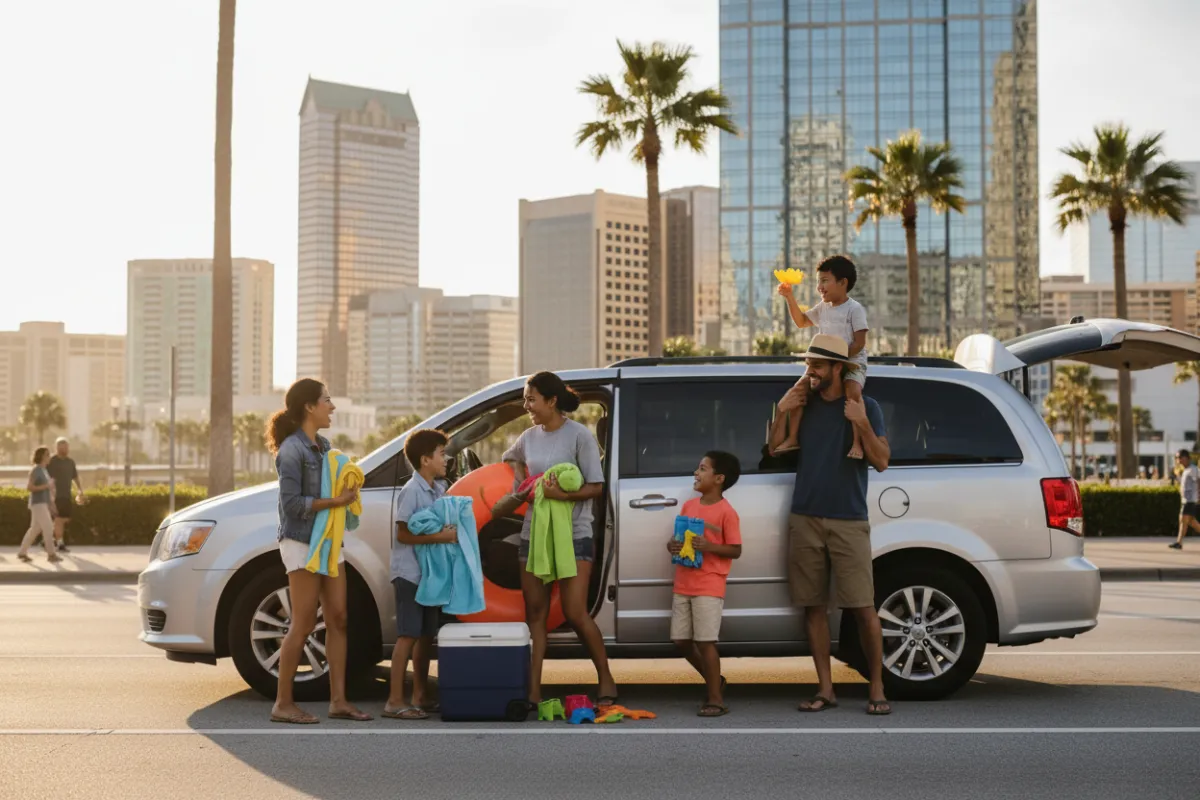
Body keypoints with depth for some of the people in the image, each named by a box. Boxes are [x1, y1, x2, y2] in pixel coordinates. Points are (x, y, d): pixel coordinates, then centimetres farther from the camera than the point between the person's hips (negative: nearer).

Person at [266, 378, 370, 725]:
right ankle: (283, 703, 5)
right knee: (303, 626, -4)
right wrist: (335, 501, -20)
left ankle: (338, 700, 9)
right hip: (301, 543, -8)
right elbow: (292, 504, -18)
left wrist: (347, 489, 0)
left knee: (337, 619, 5)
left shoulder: (323, 445, 12)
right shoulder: (291, 450, -13)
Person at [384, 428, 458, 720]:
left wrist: (452, 532, 5)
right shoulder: (412, 491, -14)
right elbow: (403, 534, -18)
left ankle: (420, 696, 21)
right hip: (410, 573, -8)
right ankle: (395, 701, -5)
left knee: (426, 636, 12)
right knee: (408, 636, -8)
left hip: (430, 572, 8)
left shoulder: (438, 489, 11)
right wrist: (441, 536, -21)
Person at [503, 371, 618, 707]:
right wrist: (522, 481, 10)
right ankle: (533, 692, 4)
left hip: (574, 535, -6)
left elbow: (595, 488, -12)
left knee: (575, 614, -8)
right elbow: (510, 458, 30)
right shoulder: (529, 436, 8)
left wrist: (562, 495, -26)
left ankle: (606, 681, 10)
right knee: (535, 613, 3)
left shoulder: (579, 436, -10)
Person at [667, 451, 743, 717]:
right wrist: (673, 545, -4)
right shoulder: (689, 506, 11)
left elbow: (735, 550, -9)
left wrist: (708, 546, -23)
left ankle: (716, 699, 1)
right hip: (683, 585, 7)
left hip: (708, 587, -7)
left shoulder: (726, 512, -9)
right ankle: (714, 680, 28)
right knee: (682, 640, 9)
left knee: (705, 641, -8)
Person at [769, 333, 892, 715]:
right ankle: (825, 688, 10)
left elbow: (881, 462, -7)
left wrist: (862, 424, -20)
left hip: (848, 522, -4)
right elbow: (776, 448, 11)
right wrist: (781, 412, -4)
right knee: (813, 606, 4)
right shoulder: (804, 404, 11)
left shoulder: (865, 407, 0)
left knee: (863, 607, -7)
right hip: (805, 519, 4)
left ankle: (877, 688, 3)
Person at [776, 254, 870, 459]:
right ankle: (792, 438, -9)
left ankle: (857, 442, -32)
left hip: (852, 363, -7)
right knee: (799, 386, -12)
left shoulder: (854, 309, -10)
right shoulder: (823, 307, 12)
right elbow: (801, 321, 25)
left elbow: (859, 343, -14)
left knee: (853, 391, -35)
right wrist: (789, 298, 12)